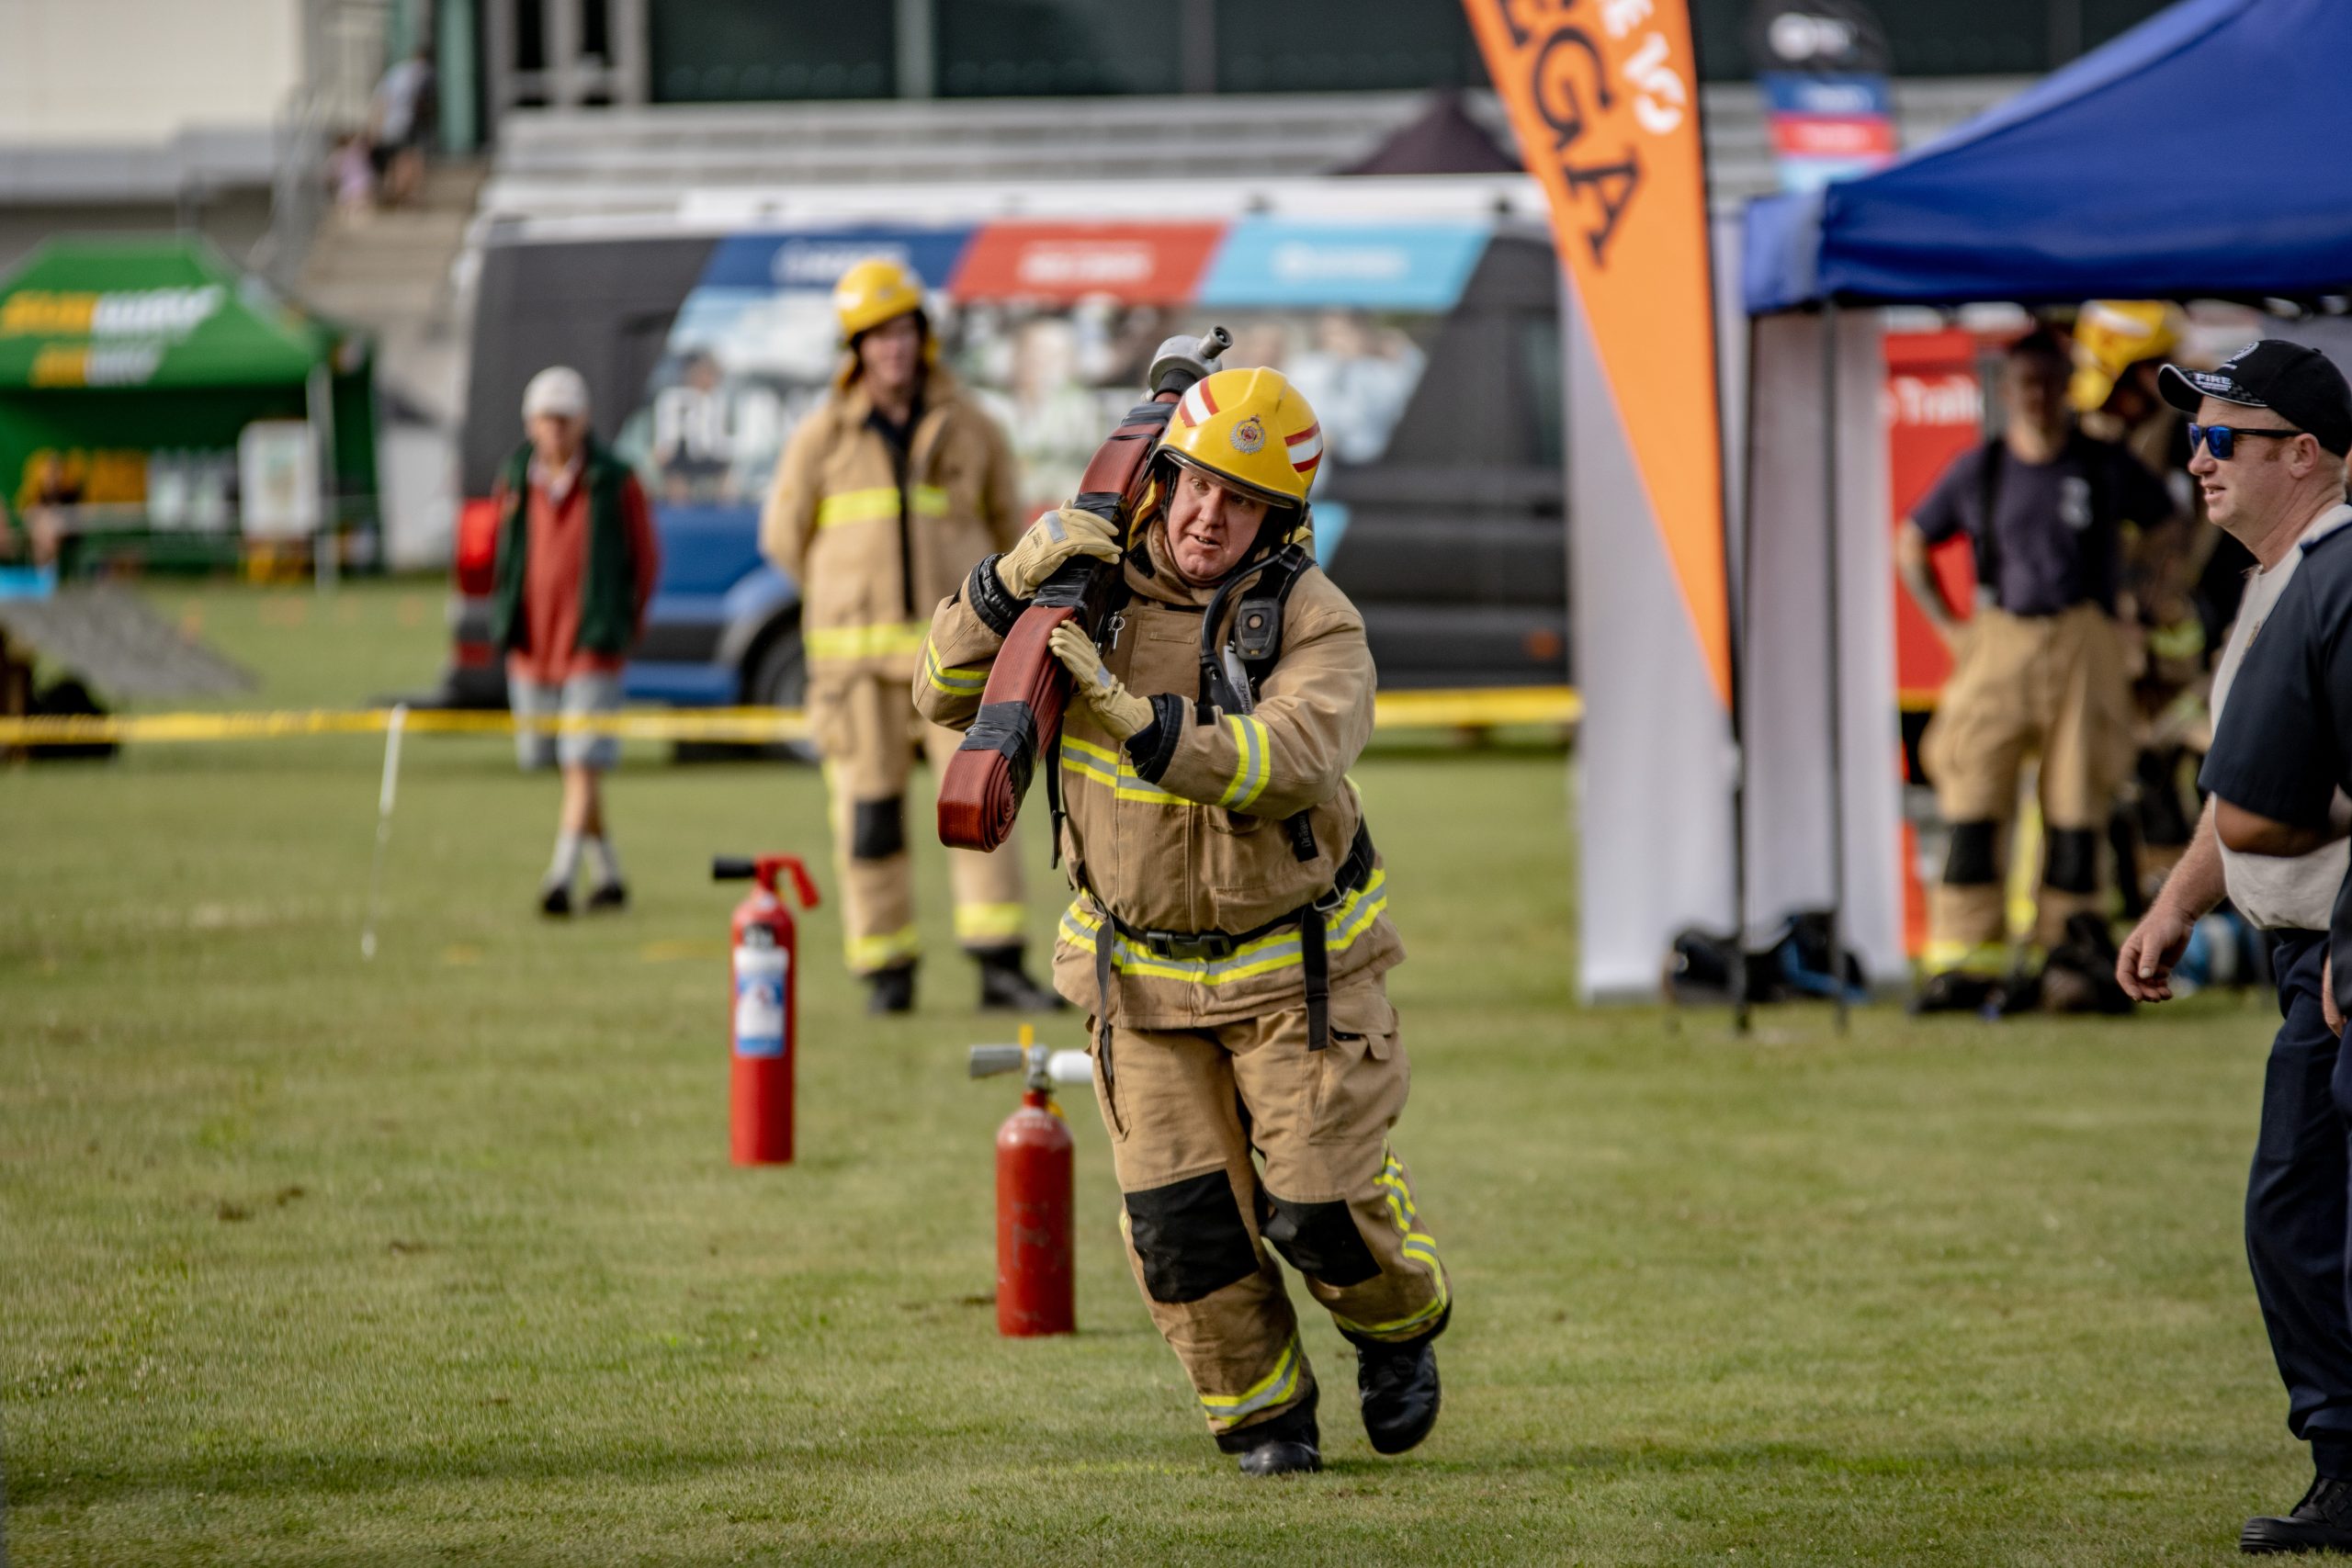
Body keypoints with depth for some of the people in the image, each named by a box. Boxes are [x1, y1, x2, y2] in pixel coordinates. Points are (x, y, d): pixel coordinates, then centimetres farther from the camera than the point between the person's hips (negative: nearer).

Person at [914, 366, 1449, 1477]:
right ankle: (1261, 1414, 18)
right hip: (1143, 968, 2)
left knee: (1320, 1202, -4)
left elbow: (1292, 761, -34)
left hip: (1295, 962, -2)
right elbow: (948, 695, -7)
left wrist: (1138, 719, -46)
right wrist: (1012, 583, -25)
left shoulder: (1312, 621, -16)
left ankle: (1398, 1324, 29)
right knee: (1178, 1220, -3)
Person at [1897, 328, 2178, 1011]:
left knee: (2076, 808, -2)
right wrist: (1947, 626, 9)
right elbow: (1911, 545, 19)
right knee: (1971, 804, -7)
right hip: (1998, 644, 1)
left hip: (2084, 647, -1)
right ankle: (1965, 964, -7)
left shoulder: (2107, 468, 5)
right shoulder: (1977, 472, 8)